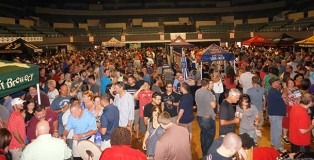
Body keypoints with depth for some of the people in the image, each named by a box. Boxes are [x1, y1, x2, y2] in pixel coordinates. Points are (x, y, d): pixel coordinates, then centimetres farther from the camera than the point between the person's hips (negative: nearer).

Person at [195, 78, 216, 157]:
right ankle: (207, 152, 14)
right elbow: (213, 106, -16)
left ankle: (203, 152, 28)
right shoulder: (209, 92, -18)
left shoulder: (197, 92, 1)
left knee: (203, 133, 19)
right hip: (208, 117, -6)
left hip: (199, 116, 6)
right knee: (211, 134, 10)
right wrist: (214, 99, 1)